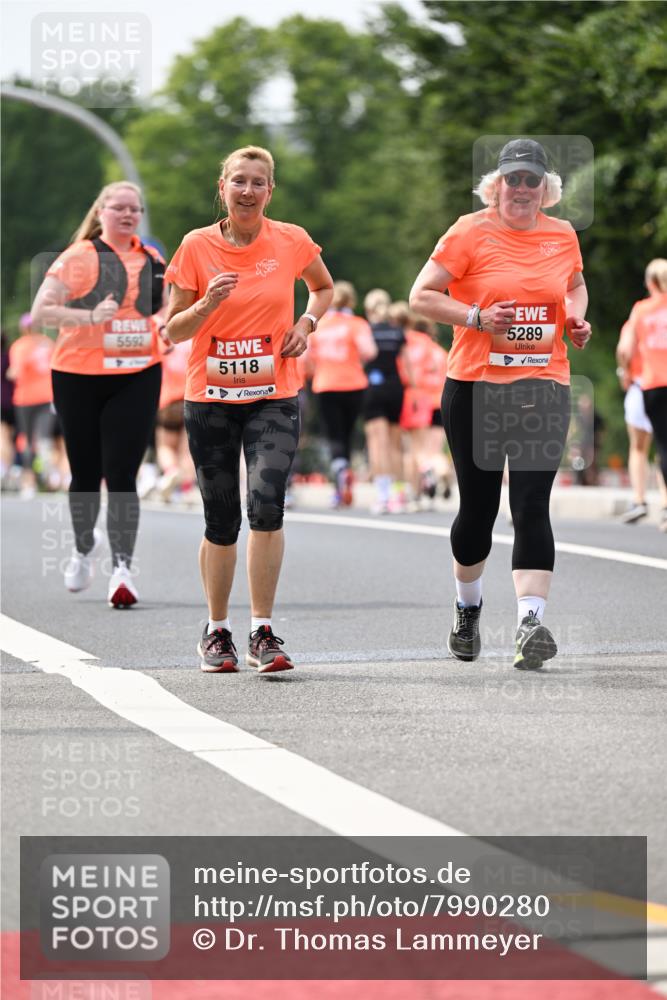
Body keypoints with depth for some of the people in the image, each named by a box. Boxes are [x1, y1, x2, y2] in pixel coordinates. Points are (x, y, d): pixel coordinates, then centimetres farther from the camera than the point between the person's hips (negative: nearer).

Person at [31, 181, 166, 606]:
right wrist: (90, 316, -23)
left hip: (137, 376, 2)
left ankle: (123, 567, -12)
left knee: (122, 475, -9)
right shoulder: (79, 256, -4)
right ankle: (84, 548, 35)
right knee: (86, 473, 9)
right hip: (80, 375, -1)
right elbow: (41, 311, -10)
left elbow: (165, 307, 27)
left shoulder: (153, 260, 10)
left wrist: (167, 324, 4)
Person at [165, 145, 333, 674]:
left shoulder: (291, 241, 0)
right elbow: (173, 331, 1)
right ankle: (217, 631, 24)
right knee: (221, 523, 6)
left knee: (266, 504, -19)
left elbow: (323, 287, 21)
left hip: (275, 398, 0)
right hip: (210, 399, 0)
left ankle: (264, 631, -12)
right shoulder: (197, 246, -2)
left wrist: (307, 322, 2)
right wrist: (207, 304, -17)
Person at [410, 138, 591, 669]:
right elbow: (421, 295, -3)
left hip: (543, 386, 1)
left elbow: (576, 286, 27)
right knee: (478, 506, 8)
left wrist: (577, 319, 6)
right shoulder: (470, 232, -3)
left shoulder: (562, 235, 8)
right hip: (474, 386, -1)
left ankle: (531, 622, -19)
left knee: (532, 503, -12)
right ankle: (467, 607, 34)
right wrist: (477, 317, -16)